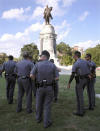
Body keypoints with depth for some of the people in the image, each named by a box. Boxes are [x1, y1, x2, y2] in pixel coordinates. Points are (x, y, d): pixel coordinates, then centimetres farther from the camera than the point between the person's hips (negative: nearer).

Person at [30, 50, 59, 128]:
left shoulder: (38, 64, -9)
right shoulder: (53, 65, -8)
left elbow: (31, 75, -11)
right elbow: (57, 78, -9)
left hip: (40, 87, 1)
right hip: (49, 88, 0)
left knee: (39, 103, 20)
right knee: (47, 105, 9)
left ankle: (38, 118, 37)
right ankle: (46, 122, 14)